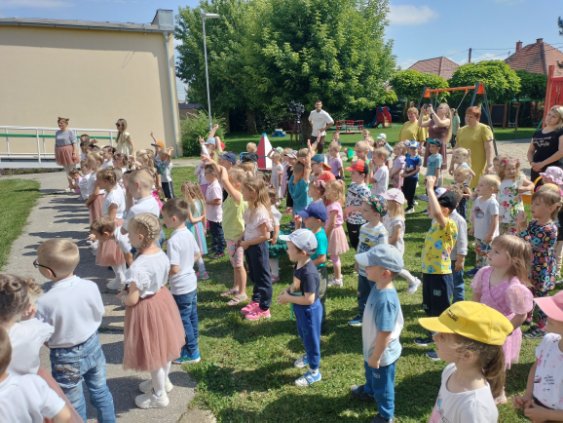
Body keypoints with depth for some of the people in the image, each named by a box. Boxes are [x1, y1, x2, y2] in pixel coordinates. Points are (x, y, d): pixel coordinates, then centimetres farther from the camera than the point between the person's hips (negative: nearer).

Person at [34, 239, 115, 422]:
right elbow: (99, 315, -2)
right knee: (100, 391, 27)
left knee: (75, 406, 19)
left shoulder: (45, 302, -29)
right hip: (93, 346, 4)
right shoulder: (90, 286, -18)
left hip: (66, 358, -4)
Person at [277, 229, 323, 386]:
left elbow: (309, 299, -33)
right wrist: (288, 290, -5)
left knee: (311, 339, 10)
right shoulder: (298, 265, -6)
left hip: (309, 311, -9)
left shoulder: (308, 273, -35)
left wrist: (288, 298, -24)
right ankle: (309, 356, 57)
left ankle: (314, 372, 30)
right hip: (301, 309, 9)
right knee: (303, 335, 30)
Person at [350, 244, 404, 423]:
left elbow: (385, 334, -31)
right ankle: (369, 391, 66)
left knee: (382, 385, 18)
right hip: (373, 348, 9)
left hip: (383, 354, -9)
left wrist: (376, 357, -19)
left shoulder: (385, 299, -40)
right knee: (370, 373, 36)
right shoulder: (378, 287, -10)